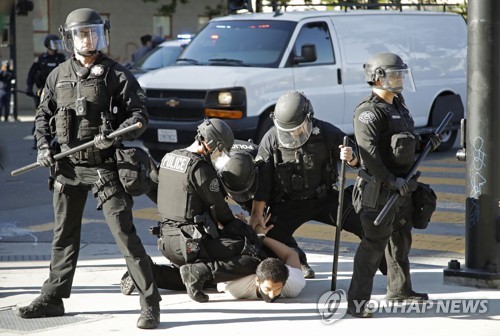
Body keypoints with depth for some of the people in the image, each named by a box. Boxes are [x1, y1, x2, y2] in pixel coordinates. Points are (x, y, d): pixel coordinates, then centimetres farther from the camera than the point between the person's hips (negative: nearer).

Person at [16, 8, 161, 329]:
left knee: (124, 233, -9)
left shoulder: (117, 75, -2)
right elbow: (43, 115, 19)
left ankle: (150, 303, -6)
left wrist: (114, 136, -20)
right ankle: (53, 297, 26)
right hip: (68, 167, 5)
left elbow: (140, 115, -4)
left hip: (104, 166, -5)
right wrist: (44, 145, 2)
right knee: (64, 235, 15)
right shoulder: (58, 75, 10)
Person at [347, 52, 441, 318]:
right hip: (380, 189, -10)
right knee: (375, 243, -11)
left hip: (402, 187, 10)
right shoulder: (369, 112, -15)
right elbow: (368, 151, -24)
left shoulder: (398, 107, 16)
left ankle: (399, 289, 37)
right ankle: (356, 300, -9)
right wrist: (391, 180, -27)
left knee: (401, 239, 21)